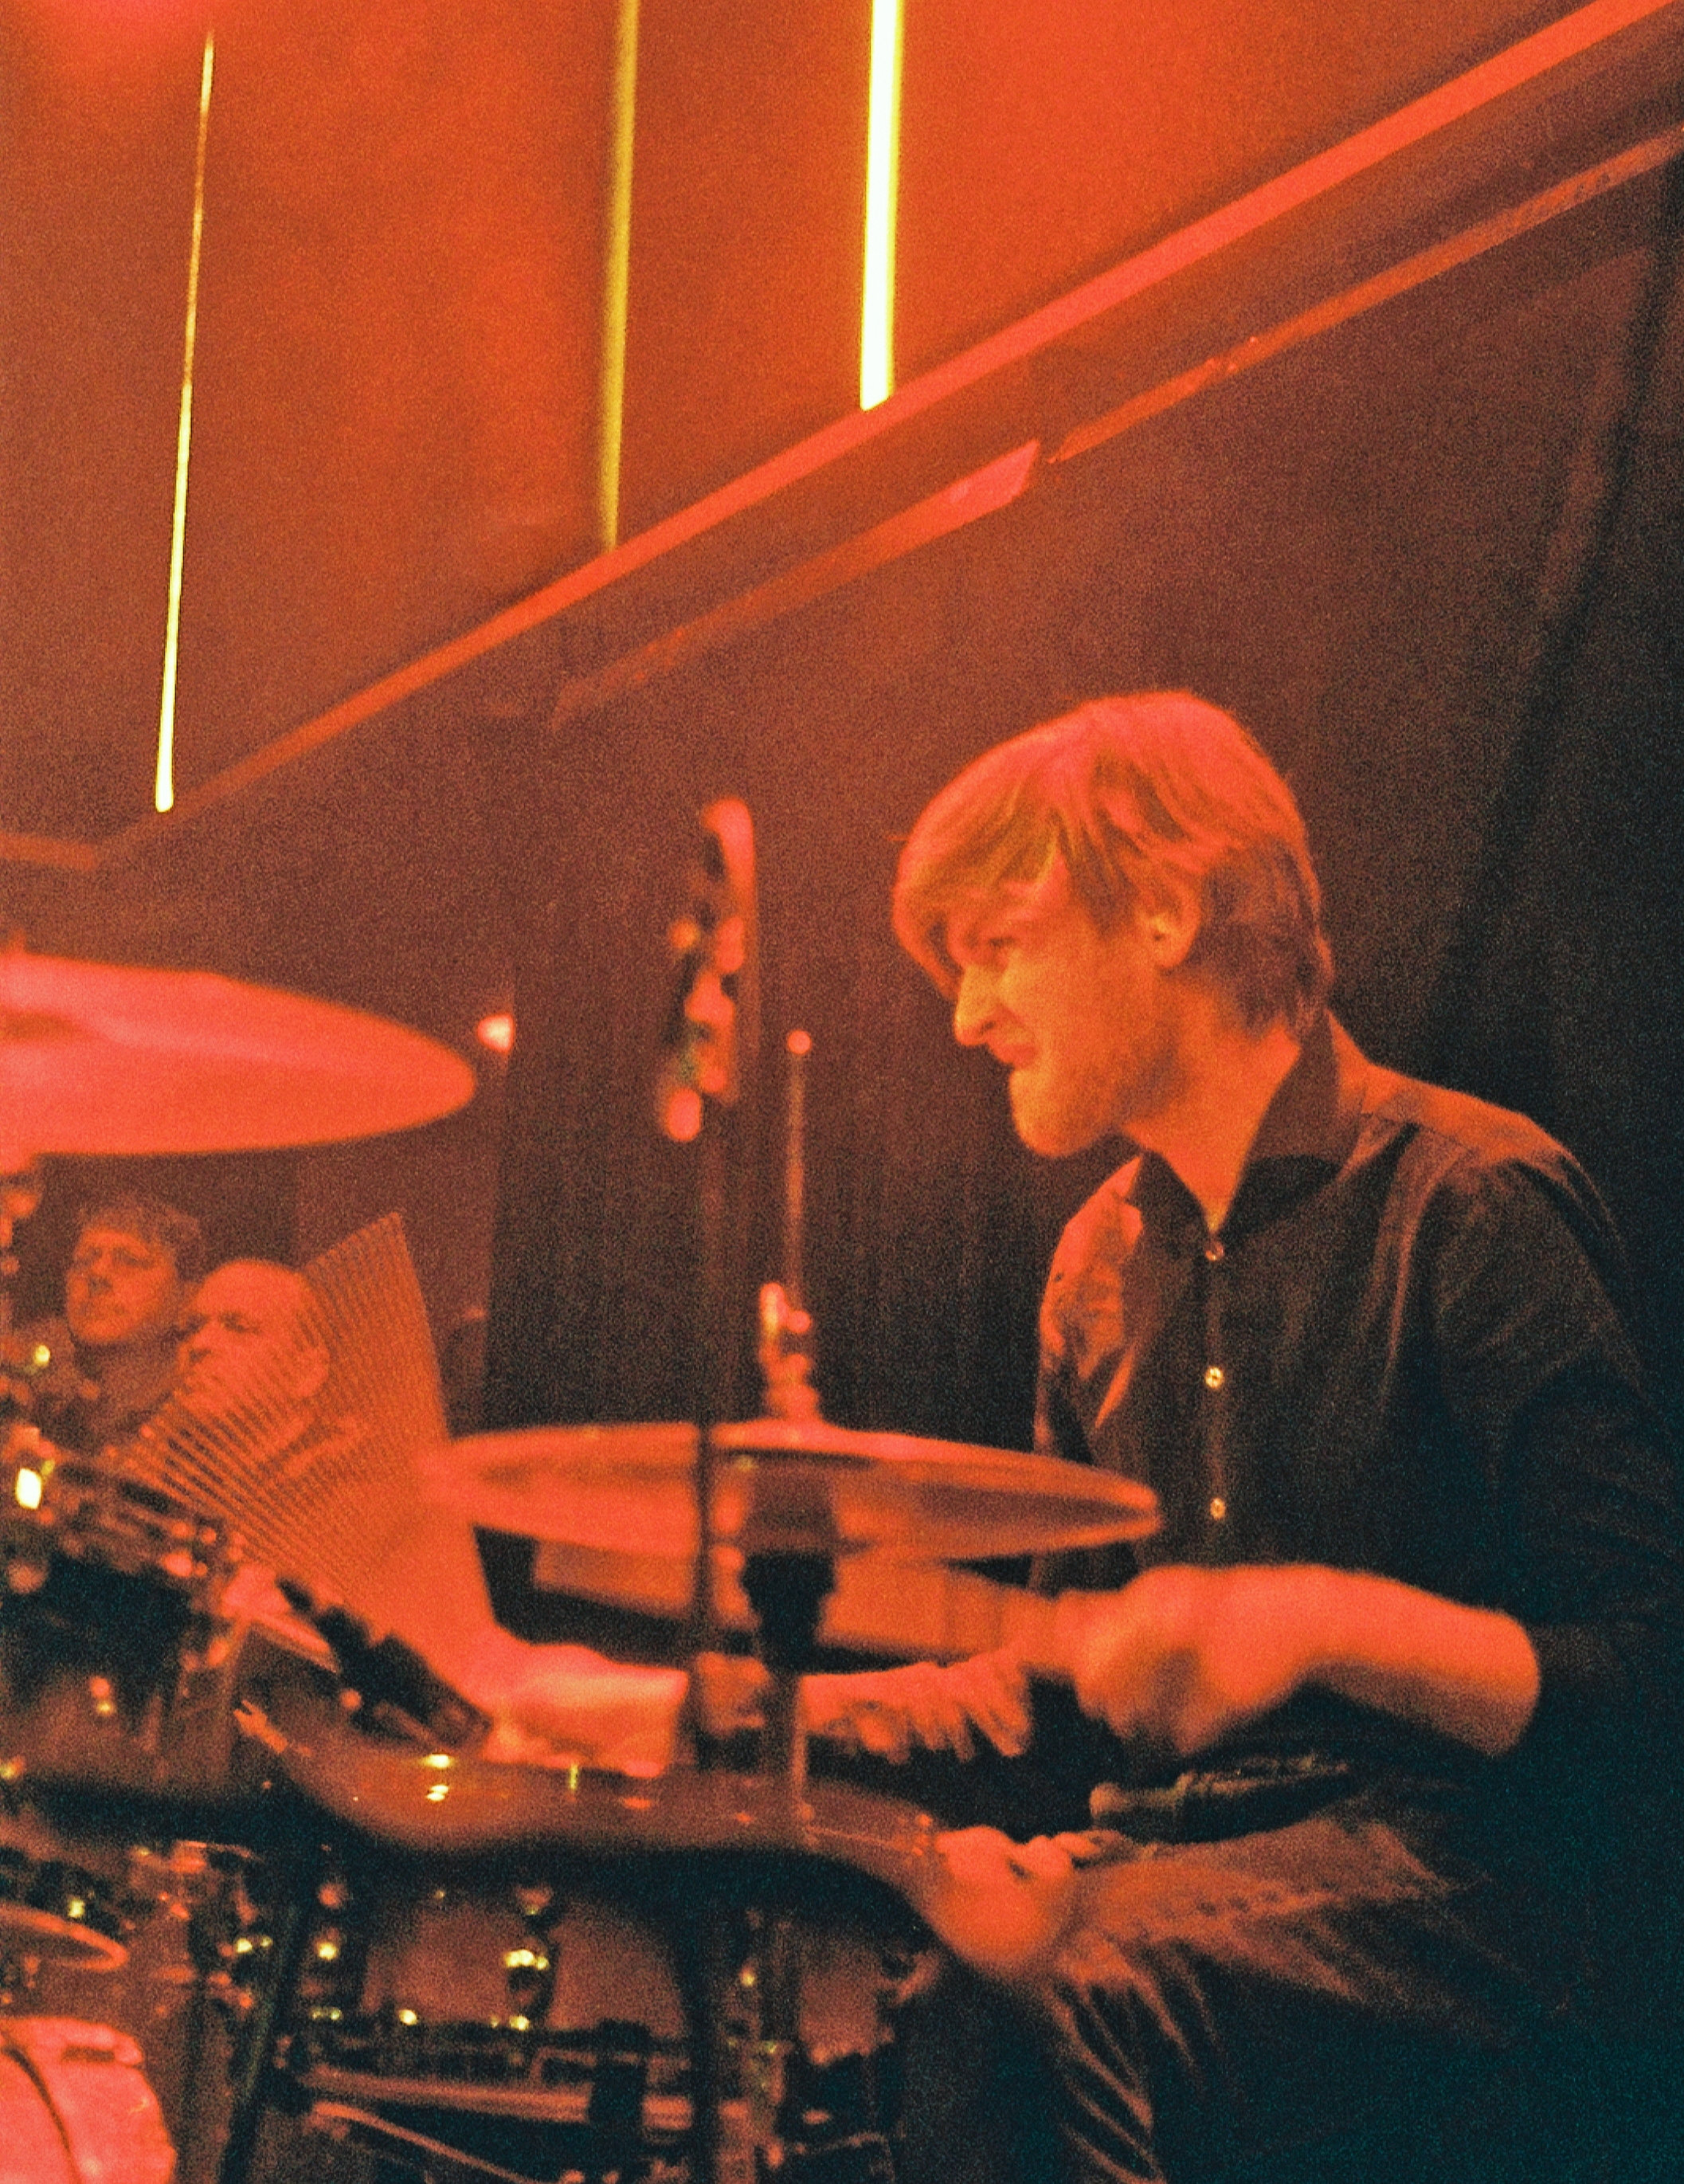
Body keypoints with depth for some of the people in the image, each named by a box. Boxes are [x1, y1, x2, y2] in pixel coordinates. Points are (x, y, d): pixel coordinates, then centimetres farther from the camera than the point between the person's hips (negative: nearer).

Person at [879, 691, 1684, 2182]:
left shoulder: (1469, 1204, -9)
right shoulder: (1106, 1261, 14)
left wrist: (1329, 1623, -27)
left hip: (1438, 1866, -6)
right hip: (1161, 1840, 6)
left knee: (1104, 1998, -36)